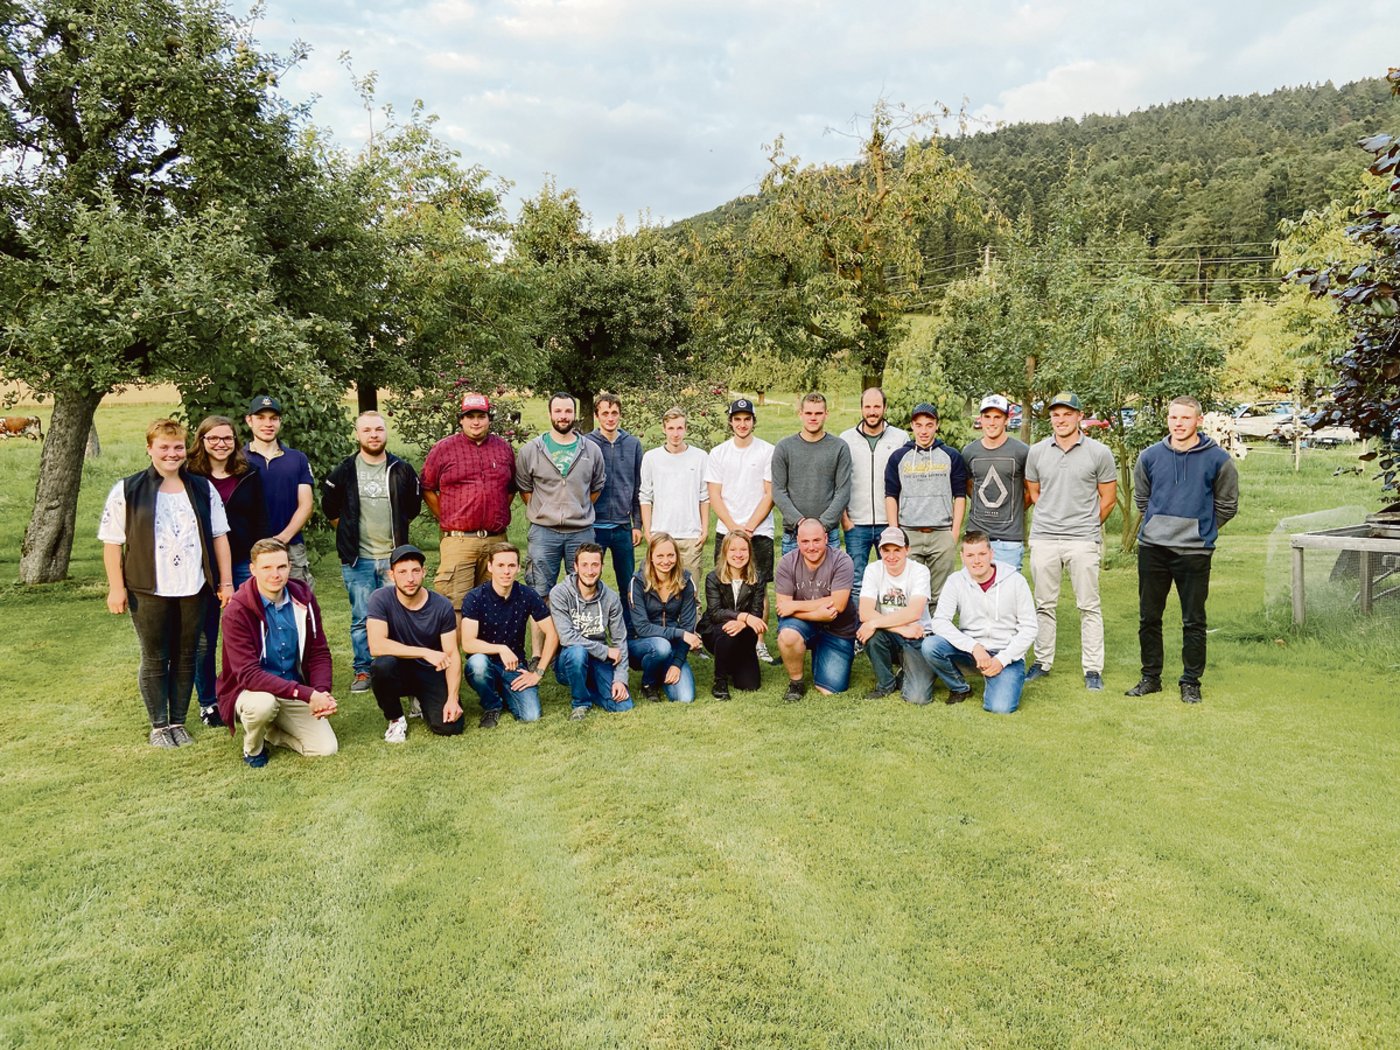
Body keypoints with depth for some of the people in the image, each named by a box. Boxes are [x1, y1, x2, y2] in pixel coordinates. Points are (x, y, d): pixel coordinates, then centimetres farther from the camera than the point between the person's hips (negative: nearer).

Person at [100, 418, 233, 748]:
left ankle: (178, 722, 21)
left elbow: (219, 536, 10)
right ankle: (158, 726, 18)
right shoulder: (127, 491, -2)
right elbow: (112, 542, -2)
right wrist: (116, 587, -5)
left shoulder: (203, 489, 8)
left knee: (185, 658, 9)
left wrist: (226, 581, 6)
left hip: (193, 590, 3)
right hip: (149, 591, -3)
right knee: (155, 659, 6)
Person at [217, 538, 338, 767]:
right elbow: (248, 674, -25)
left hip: (297, 694, 4)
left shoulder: (303, 597, -4)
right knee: (263, 703, -38)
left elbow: (319, 653, 1)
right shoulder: (237, 611, -19)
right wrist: (306, 694, -33)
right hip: (250, 691, -4)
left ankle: (270, 732, 16)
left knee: (326, 748, -13)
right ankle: (252, 748, -3)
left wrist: (321, 693, -19)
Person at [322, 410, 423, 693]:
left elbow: (414, 507, 17)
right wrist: (349, 532, 12)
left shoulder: (402, 470, 3)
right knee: (361, 619, 4)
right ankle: (363, 671, 15)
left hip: (393, 557, 1)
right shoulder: (344, 472, 1)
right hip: (358, 559, 0)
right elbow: (329, 507, 14)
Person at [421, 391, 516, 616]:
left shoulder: (504, 448, 12)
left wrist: (499, 517, 12)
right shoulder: (443, 449, 2)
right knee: (455, 606, -9)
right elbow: (427, 489, 8)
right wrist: (446, 519, 3)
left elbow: (511, 488, 22)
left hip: (496, 540, 4)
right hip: (457, 539, -3)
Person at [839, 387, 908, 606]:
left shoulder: (901, 438, 5)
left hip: (890, 523, 0)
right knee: (856, 583, 1)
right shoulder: (846, 439, 6)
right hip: (856, 525, 0)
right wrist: (844, 518, 0)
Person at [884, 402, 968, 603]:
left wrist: (955, 533, -1)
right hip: (908, 535, 1)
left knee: (939, 595, 2)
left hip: (942, 535, 0)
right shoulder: (898, 457, 9)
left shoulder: (952, 457, 8)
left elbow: (960, 496, 7)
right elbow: (891, 497, 9)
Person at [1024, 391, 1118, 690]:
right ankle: (1042, 661, 21)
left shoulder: (1099, 453, -1)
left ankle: (1093, 668, 9)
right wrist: (1052, 519, 11)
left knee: (1089, 606, 2)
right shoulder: (1036, 452, 6)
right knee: (1044, 605, 10)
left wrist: (1087, 525, 9)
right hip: (1044, 539, 2)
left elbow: (1108, 498, 6)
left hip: (1083, 541, -2)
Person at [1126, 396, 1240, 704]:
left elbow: (1227, 505, 8)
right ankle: (1150, 677, 22)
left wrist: (1199, 529, 6)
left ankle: (1191, 682, 16)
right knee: (1149, 618, 10)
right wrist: (1160, 524, 12)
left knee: (1194, 621, 4)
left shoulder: (1217, 459, -3)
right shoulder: (1150, 456, 4)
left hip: (1195, 552, -3)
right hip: (1152, 548, 3)